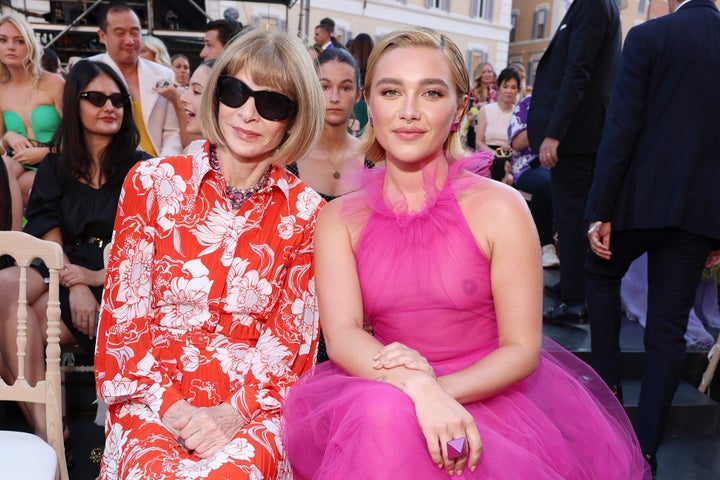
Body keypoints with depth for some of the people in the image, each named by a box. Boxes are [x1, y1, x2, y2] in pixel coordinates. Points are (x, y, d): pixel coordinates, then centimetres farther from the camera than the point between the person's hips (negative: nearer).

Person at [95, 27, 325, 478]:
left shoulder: (306, 212, 2)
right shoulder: (153, 183, 2)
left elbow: (293, 339, 2)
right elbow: (124, 311, 2)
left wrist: (236, 411, -13)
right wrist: (169, 405, -11)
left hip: (255, 404, 0)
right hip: (153, 399, 1)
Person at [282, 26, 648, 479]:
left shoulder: (500, 208, -7)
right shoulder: (339, 218, 1)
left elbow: (521, 349, -7)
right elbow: (342, 334, -12)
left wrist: (440, 388, -24)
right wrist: (417, 388, -31)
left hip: (488, 394, -2)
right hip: (380, 396, 2)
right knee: (382, 414, -32)